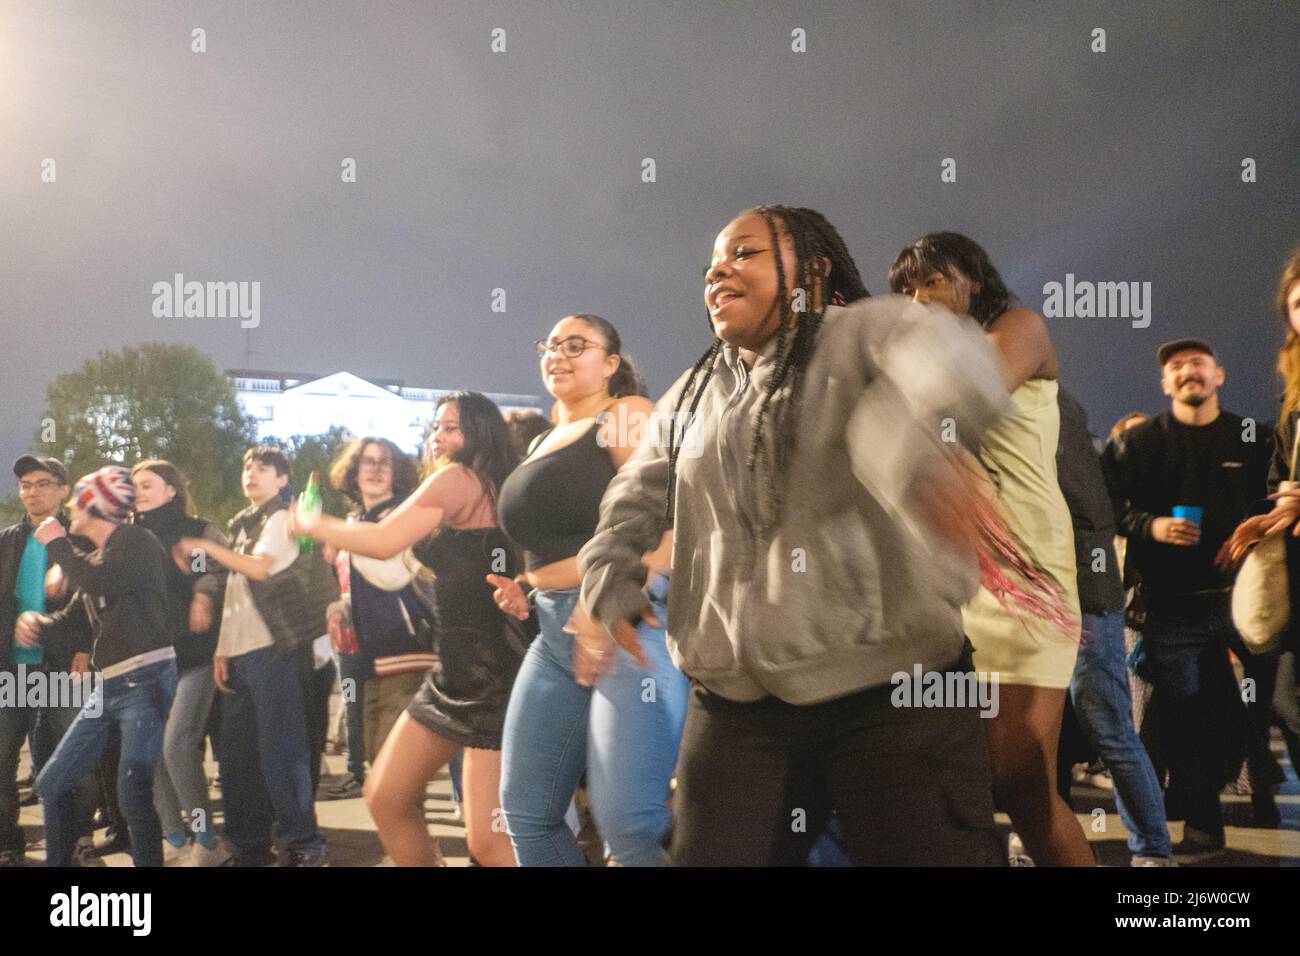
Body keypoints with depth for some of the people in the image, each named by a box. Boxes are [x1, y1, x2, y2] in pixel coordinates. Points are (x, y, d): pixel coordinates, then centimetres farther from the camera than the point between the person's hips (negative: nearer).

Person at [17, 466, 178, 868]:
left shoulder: (134, 541, -6)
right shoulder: (97, 558, 21)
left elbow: (98, 584, -22)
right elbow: (71, 621, 21)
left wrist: (57, 544, -6)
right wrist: (36, 622, -1)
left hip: (146, 679, -10)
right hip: (108, 685, 10)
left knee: (133, 793, -17)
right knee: (52, 784, 11)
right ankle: (56, 863, 23)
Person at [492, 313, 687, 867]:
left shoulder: (626, 416, -2)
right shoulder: (545, 444, 22)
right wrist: (526, 586, 13)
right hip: (556, 633, 9)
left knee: (628, 820, -21)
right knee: (527, 812, 8)